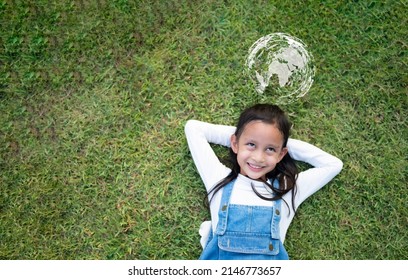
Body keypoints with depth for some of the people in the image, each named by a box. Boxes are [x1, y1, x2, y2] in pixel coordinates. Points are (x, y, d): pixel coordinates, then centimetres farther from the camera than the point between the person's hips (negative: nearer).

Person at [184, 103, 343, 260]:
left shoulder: (288, 190, 10)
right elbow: (193, 127, 15)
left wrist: (286, 143, 14)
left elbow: (333, 164, 18)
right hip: (219, 256, 0)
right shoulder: (220, 179, 9)